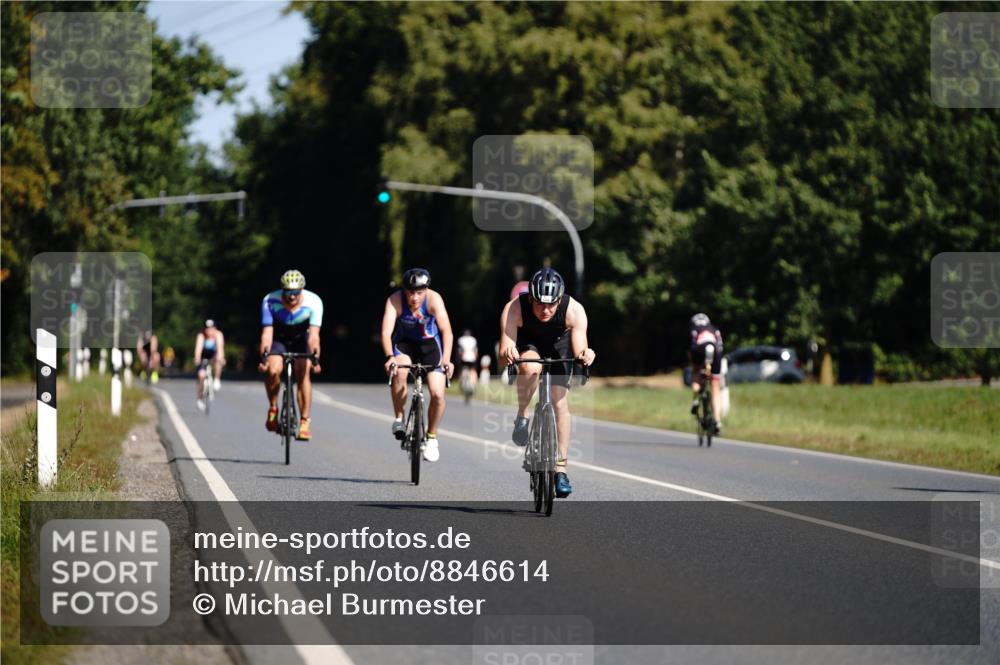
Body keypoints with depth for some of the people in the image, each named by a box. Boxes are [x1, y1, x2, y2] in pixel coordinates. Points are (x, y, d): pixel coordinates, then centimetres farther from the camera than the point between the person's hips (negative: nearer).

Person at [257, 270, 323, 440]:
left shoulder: (313, 302, -29)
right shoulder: (270, 301, -29)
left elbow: (314, 335, -35)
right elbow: (267, 333, -31)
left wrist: (315, 359, -48)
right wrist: (264, 357, -44)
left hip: (300, 338, 0)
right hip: (278, 338, 0)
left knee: (303, 374, -19)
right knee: (273, 371, -25)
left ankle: (305, 422, -12)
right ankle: (273, 409, 0)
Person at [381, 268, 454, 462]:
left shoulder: (433, 299, -29)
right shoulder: (395, 300, -28)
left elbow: (446, 330, -37)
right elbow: (386, 332, -38)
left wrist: (446, 359, -52)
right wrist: (389, 357, -55)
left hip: (430, 344, 0)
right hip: (404, 343, 0)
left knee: (438, 394, -12)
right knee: (399, 371, -34)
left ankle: (431, 437, 13)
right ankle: (399, 419, -13)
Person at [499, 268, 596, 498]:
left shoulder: (574, 311, -34)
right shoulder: (514, 309, -35)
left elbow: (579, 351, -35)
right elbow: (504, 351, -37)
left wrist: (585, 355, -57)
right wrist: (508, 353, -60)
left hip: (559, 346, 1)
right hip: (527, 345, -1)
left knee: (560, 401, -11)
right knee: (531, 367, -35)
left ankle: (561, 470, -3)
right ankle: (522, 417, -10)